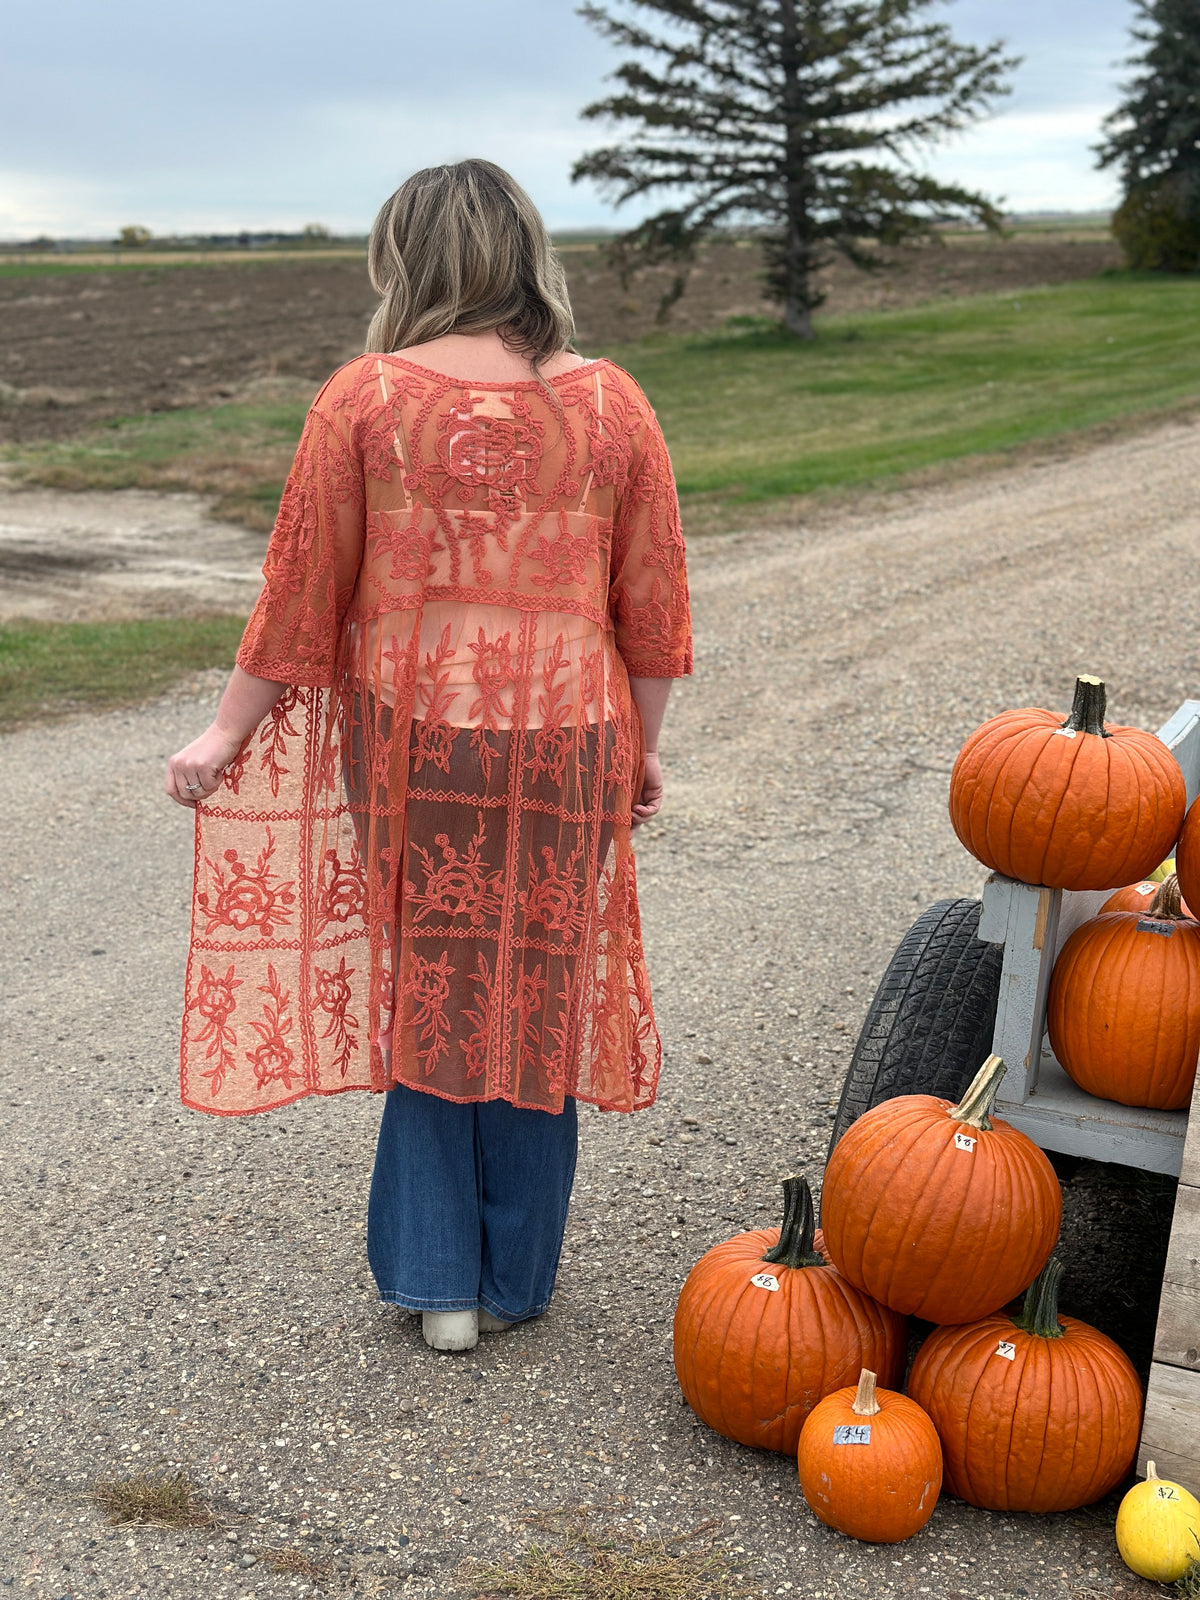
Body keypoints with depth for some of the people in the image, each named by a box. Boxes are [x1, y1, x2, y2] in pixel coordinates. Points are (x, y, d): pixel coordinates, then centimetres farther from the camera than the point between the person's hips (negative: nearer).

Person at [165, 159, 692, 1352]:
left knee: (425, 992, 14)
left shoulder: (366, 399, -5)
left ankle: (435, 1281, 22)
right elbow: (652, 607, 3)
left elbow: (301, 592, -3)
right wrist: (641, 752, 15)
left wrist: (227, 731, 8)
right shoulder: (610, 404, 0)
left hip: (409, 740, -1)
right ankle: (512, 1284, 27)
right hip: (564, 747, 1)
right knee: (534, 1000, 12)